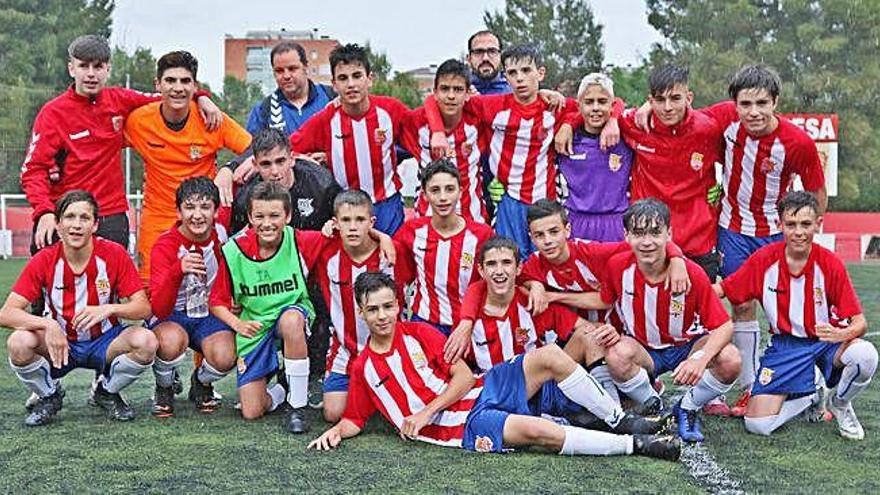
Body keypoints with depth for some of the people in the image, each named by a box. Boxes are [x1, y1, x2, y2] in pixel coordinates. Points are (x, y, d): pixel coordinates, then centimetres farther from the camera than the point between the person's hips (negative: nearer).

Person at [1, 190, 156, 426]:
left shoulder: (114, 254, -13)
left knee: (146, 341, -30)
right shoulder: (44, 260, -12)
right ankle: (50, 396, 3)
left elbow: (144, 307, -15)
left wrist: (109, 309, -36)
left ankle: (107, 392, 2)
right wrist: (47, 324, -36)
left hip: (105, 343, 0)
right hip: (61, 344, 0)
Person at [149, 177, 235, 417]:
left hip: (209, 313, 2)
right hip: (171, 316, -2)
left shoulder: (220, 234, -10)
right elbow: (160, 310, -30)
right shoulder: (166, 245, -20)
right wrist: (178, 270, -46)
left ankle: (202, 383, 10)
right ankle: (164, 388, -3)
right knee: (172, 340, -38)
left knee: (224, 358, -29)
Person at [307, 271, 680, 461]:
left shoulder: (419, 334, 7)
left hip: (482, 392, 3)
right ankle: (635, 445, -21)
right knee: (538, 430, -31)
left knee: (549, 356, -21)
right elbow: (354, 419, 13)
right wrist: (335, 431, -10)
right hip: (462, 426, -3)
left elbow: (464, 377, 2)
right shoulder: (363, 368, 6)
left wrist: (424, 413, -9)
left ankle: (620, 421, -9)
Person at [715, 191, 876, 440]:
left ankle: (840, 404, 1)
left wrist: (841, 334, -37)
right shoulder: (764, 259, -10)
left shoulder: (830, 264, -13)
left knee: (865, 355, -36)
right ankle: (810, 398, 18)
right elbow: (721, 289, -2)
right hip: (784, 345, 1)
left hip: (827, 342, 0)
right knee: (757, 424, -17)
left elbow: (860, 323, -13)